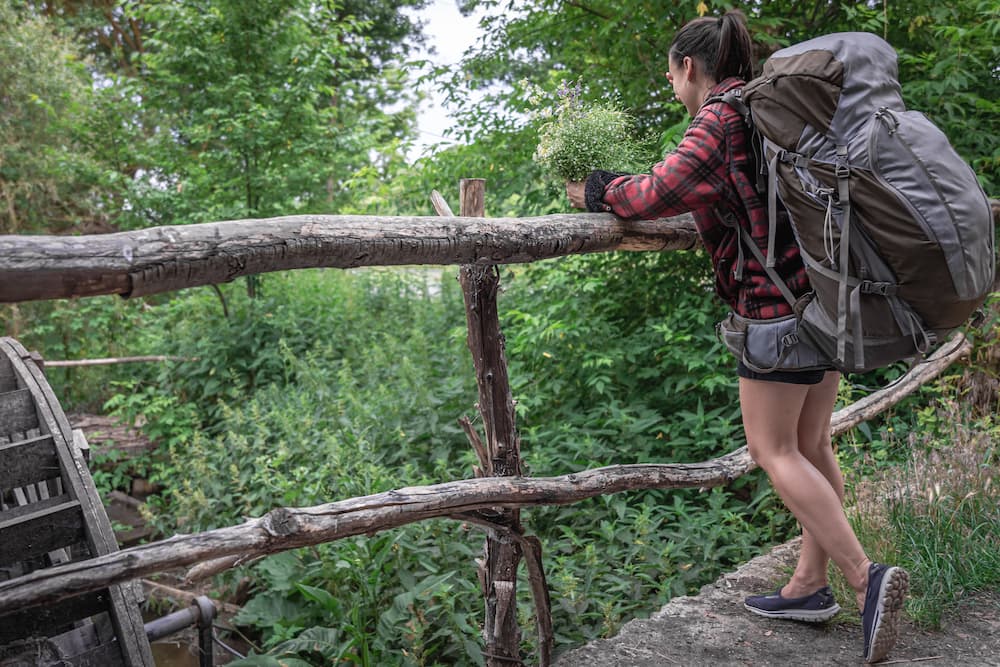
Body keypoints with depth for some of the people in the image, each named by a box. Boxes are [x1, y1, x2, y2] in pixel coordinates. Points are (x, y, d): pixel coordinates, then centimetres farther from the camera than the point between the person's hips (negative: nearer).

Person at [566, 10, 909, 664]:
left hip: (780, 298, -9)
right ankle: (811, 585, 20)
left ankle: (867, 577, -3)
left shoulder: (720, 120, -10)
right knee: (811, 443, 12)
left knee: (773, 449, -1)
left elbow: (660, 192, -20)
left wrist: (596, 190, -5)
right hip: (829, 289, 9)